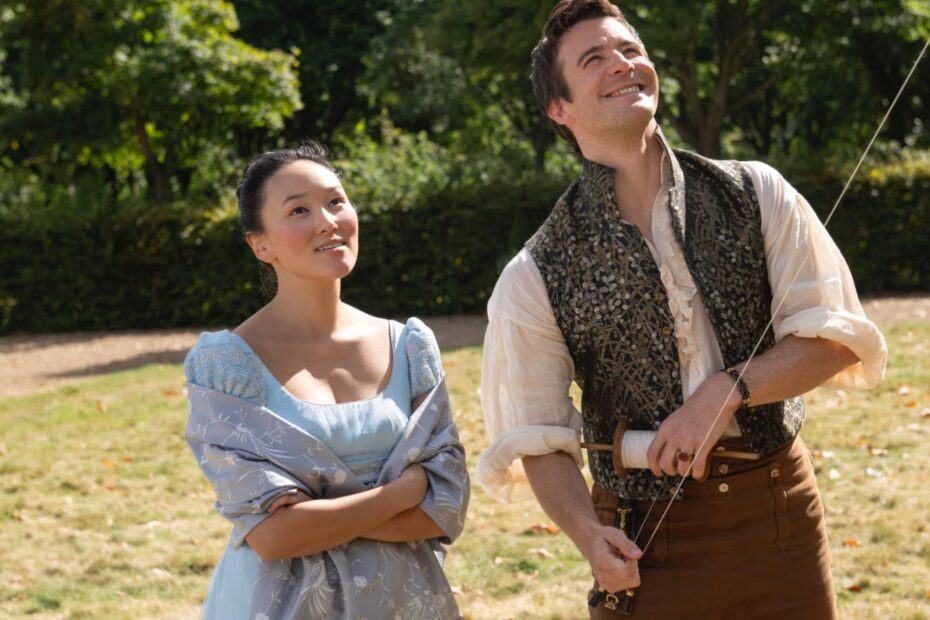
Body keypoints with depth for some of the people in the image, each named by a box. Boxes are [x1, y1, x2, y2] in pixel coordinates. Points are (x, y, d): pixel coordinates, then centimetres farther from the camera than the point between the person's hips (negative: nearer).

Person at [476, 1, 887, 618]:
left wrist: (726, 390, -17)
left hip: (782, 517, 2)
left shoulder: (755, 194, 0)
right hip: (645, 543, -1)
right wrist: (588, 534, -20)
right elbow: (539, 439, -2)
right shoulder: (538, 275, -3)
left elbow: (835, 340, -2)